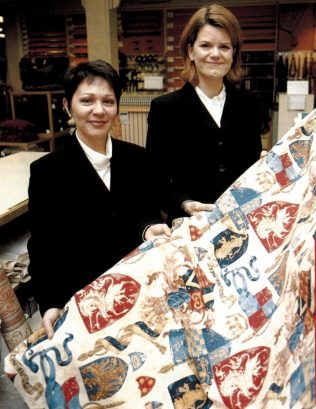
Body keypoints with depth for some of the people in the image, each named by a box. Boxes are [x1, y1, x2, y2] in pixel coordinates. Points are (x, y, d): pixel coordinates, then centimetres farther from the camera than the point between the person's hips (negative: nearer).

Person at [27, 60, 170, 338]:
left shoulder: (137, 158, 0)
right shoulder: (47, 170, -10)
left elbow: (149, 213, 7)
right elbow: (42, 250, -9)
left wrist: (150, 227, -18)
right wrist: (51, 305, -23)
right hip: (82, 301, -3)